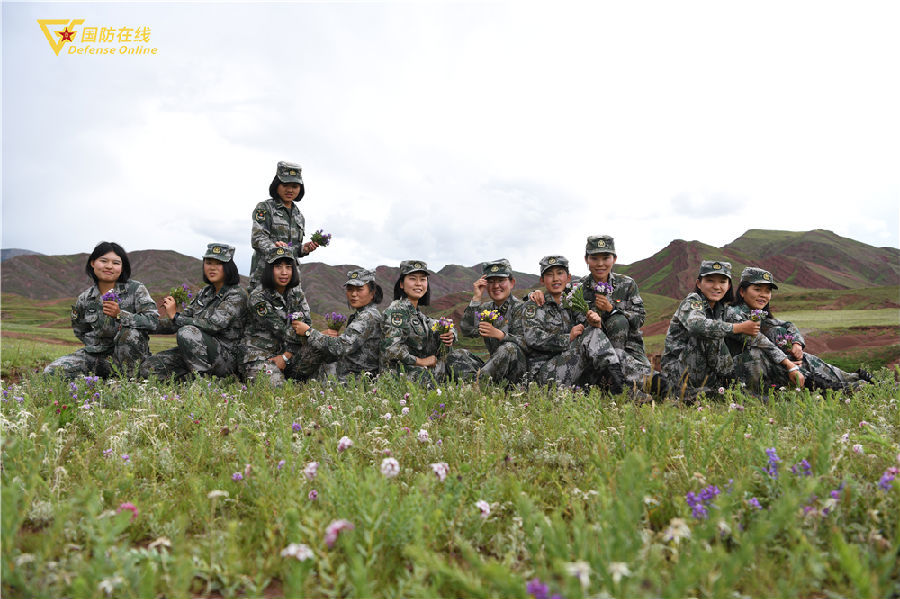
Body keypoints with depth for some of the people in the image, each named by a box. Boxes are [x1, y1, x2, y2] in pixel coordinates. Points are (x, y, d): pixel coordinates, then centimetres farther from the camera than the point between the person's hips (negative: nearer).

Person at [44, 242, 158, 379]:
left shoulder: (135, 289, -6)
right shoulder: (84, 298, 4)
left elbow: (153, 320, -18)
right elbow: (80, 332, 17)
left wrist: (120, 315, -27)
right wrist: (97, 346, 0)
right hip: (96, 355, 3)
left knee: (131, 332, -36)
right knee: (52, 371, -14)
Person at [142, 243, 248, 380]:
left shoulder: (237, 295, -11)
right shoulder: (204, 293, 14)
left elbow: (214, 325, -22)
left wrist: (175, 316, -16)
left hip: (226, 358, -7)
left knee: (187, 333, -31)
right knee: (149, 367, -6)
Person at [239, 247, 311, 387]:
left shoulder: (296, 292, 2)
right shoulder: (258, 297, -15)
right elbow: (282, 331, -18)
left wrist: (286, 356, -14)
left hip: (287, 352, 5)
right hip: (259, 354, -5)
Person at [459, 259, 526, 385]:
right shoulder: (485, 309, 12)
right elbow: (467, 330, -6)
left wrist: (499, 334, -25)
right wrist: (476, 298, -9)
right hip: (496, 367, 4)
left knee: (509, 347, -35)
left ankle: (480, 379, -31)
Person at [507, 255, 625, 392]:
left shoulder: (568, 306, 21)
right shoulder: (533, 306, 2)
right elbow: (533, 338, -12)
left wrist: (595, 324, -9)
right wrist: (568, 338, -15)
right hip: (542, 372, -6)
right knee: (591, 335, -19)